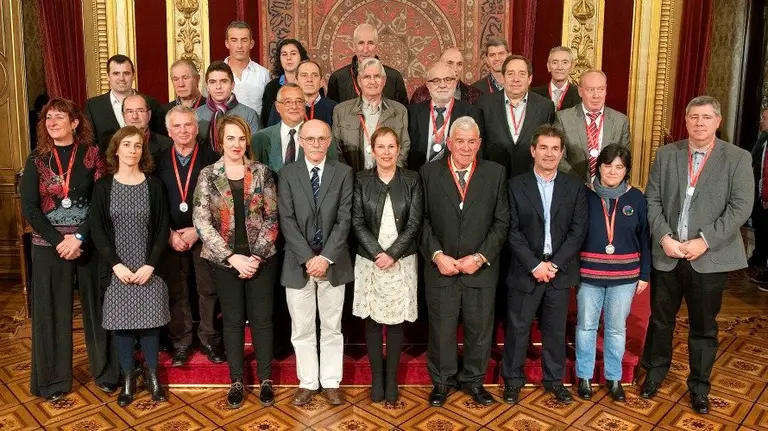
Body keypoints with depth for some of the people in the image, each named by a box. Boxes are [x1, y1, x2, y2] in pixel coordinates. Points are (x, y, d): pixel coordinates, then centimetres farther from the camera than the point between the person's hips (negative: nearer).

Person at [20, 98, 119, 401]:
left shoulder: (92, 155, 0)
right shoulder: (36, 161, 4)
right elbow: (29, 209, -1)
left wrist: (80, 238, -15)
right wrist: (59, 241, -12)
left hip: (89, 244, -1)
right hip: (49, 247, 1)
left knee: (96, 307, 6)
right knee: (52, 311, 6)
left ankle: (105, 372, 20)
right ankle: (54, 380, 20)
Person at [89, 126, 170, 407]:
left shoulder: (154, 185, 1)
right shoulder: (103, 186, 2)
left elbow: (162, 228, 0)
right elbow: (97, 229, -1)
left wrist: (150, 265, -10)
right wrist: (116, 264, -11)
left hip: (148, 268, 0)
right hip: (116, 269, 1)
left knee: (149, 320, 1)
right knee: (121, 322, 4)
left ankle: (152, 376, 18)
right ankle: (128, 378, 18)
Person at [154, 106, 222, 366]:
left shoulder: (212, 159, -2)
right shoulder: (158, 162, 6)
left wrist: (197, 231, -10)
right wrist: (169, 234, -5)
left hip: (204, 236, -2)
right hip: (170, 238, 2)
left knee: (208, 290, 4)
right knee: (175, 292, 6)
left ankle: (209, 338, 18)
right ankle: (180, 342, 19)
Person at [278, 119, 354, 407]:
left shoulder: (343, 172, 1)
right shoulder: (287, 174, 1)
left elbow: (344, 219, -5)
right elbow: (287, 221, -5)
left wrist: (326, 257, -13)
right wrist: (308, 258, -14)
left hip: (333, 262, 0)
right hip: (298, 262, 0)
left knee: (332, 327, 11)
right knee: (302, 329, 10)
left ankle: (331, 383, 24)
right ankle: (307, 383, 25)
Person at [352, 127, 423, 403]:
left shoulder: (412, 180, 1)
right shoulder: (361, 180, 2)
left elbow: (414, 223, -4)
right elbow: (357, 222, -3)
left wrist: (392, 254, -13)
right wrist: (377, 254, -13)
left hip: (402, 261, 0)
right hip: (370, 261, 1)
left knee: (396, 322, 7)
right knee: (372, 321, 7)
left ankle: (392, 379, 19)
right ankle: (376, 378, 20)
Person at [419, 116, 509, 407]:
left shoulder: (495, 173, 1)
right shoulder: (429, 173, -1)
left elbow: (501, 222, -1)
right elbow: (422, 220, -2)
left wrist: (481, 257, -11)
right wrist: (437, 255, -13)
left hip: (482, 269, 1)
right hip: (440, 267, -1)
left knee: (480, 329, 13)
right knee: (441, 329, 11)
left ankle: (473, 380, 34)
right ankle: (442, 380, 32)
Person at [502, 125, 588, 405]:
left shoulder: (575, 187, 3)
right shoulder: (516, 186, -2)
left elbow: (578, 231, -3)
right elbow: (512, 231, -7)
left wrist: (555, 264, -12)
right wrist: (535, 265, -14)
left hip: (561, 271, 2)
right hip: (525, 271, -1)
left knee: (556, 329, 13)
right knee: (518, 328, 7)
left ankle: (554, 379, 30)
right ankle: (513, 380, 24)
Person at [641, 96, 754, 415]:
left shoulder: (738, 158, -1)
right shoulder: (666, 154, 5)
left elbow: (741, 207, -8)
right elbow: (652, 200, 2)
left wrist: (704, 241, -17)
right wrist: (664, 237, -12)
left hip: (709, 258, -1)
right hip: (666, 254, 2)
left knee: (704, 326, 11)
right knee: (660, 318, 15)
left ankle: (699, 386, 28)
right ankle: (655, 371, 35)